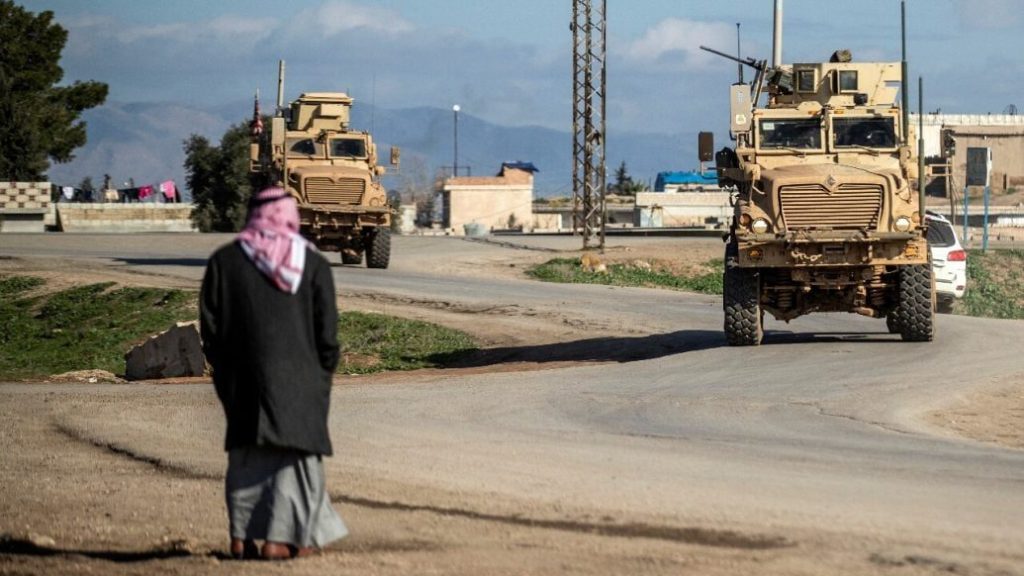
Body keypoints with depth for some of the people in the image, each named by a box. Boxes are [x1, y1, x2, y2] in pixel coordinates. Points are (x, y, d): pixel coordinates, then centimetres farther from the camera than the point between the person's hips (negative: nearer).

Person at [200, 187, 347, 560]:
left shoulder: (225, 261, 2)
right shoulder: (313, 264, 0)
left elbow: (210, 326, 2)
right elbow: (327, 333, -1)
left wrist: (223, 370, 13)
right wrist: (322, 376, 10)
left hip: (243, 376, 2)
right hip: (298, 377, -2)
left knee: (247, 454, 11)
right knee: (296, 451, 4)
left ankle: (242, 536, 5)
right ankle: (281, 536, -3)